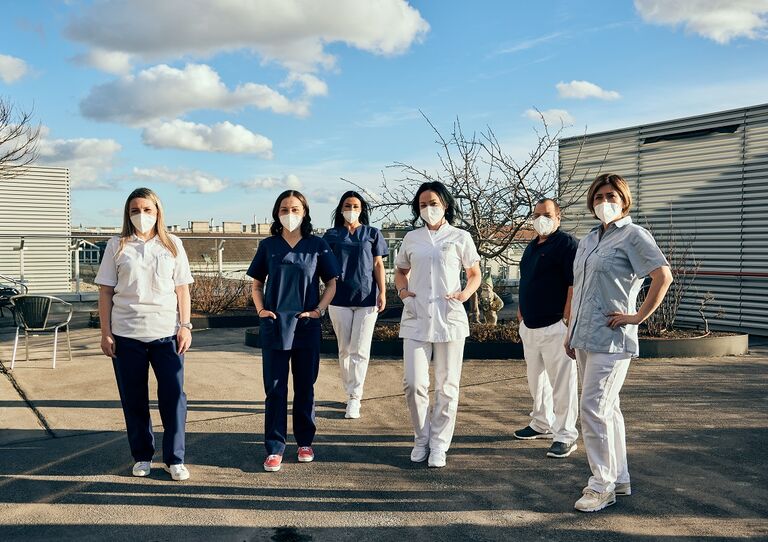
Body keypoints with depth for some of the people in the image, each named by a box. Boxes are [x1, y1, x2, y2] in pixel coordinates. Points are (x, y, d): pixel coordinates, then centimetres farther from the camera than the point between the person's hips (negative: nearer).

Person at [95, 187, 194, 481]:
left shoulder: (173, 244, 7)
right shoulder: (117, 246, 6)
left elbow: (182, 289, 7)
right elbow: (105, 292, 5)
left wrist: (185, 326, -1)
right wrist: (105, 332, 0)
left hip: (166, 332, 0)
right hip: (126, 334, 0)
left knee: (174, 395, -3)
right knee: (134, 398, 7)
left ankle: (174, 459, 7)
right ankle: (142, 456, 21)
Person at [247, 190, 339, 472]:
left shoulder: (317, 245, 2)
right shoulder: (268, 246, 5)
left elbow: (331, 283, 7)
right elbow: (256, 284, 13)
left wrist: (318, 310, -6)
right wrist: (261, 309, -2)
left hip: (307, 326, 0)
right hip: (274, 325, 0)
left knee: (305, 387, 9)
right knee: (275, 389, 2)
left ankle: (305, 442, 23)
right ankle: (274, 449, 8)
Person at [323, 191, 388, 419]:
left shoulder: (372, 234, 8)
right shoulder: (332, 235, 9)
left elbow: (378, 265, 7)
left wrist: (382, 293, -2)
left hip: (366, 298, -1)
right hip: (339, 299, 2)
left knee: (359, 350, -5)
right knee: (344, 349, 7)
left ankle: (354, 399, -2)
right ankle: (351, 394, 20)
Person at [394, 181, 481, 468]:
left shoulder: (460, 237, 5)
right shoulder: (412, 238, 11)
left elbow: (475, 274, 11)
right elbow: (401, 271, 22)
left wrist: (465, 293, -9)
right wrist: (402, 290, 1)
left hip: (449, 318, -1)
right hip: (416, 319, 1)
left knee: (447, 386, 4)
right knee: (414, 384, -4)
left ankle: (439, 444, 17)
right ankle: (421, 438, 17)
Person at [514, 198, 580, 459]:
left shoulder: (567, 244, -10)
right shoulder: (531, 247, 17)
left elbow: (574, 285, -16)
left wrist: (567, 321, -20)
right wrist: (521, 313, 18)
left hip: (555, 327, -9)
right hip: (529, 326, 9)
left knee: (562, 382, -4)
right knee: (536, 379, 18)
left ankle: (565, 435, 2)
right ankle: (542, 424, 32)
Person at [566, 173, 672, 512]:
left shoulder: (633, 235, -7)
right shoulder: (589, 239, 17)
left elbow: (663, 276, -18)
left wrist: (639, 316, -15)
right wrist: (571, 333, 18)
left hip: (610, 339, -8)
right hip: (585, 338, 8)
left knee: (593, 408, -10)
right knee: (607, 408, 14)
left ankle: (602, 485, 2)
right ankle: (619, 479, 25)